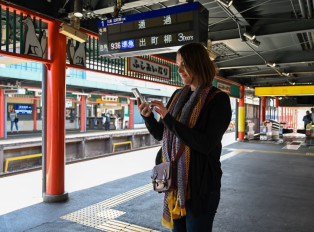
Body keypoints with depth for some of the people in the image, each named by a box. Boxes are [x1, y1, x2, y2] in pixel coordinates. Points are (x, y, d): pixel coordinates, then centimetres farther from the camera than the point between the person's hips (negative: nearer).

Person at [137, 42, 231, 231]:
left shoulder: (218, 99, -11)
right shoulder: (178, 95, 6)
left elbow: (206, 144, -21)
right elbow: (160, 134, 10)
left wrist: (168, 118, -23)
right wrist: (148, 117, -10)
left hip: (200, 184, -5)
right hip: (175, 181, 6)